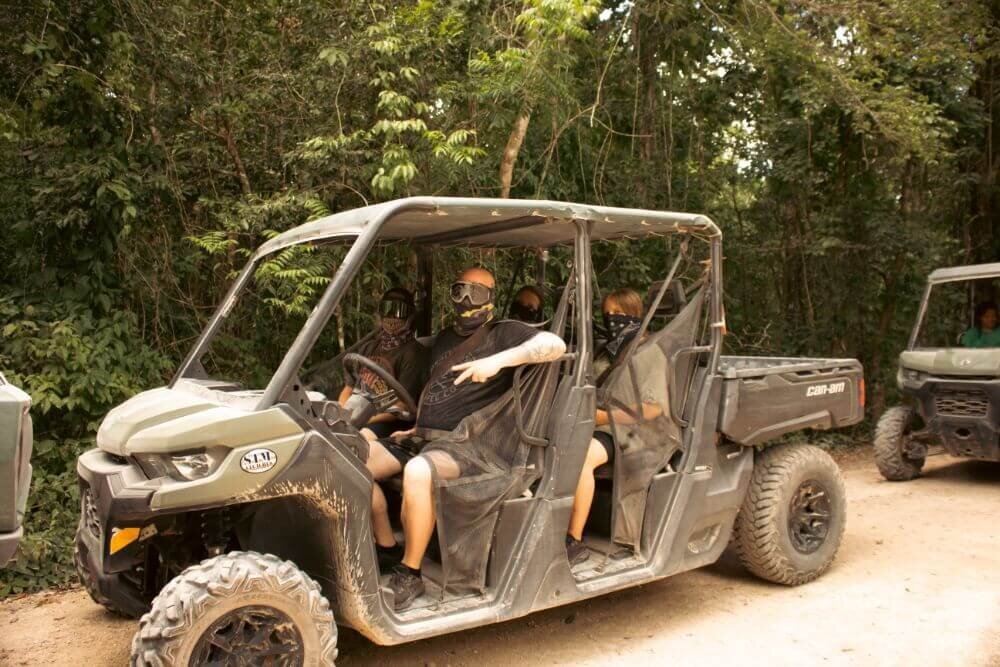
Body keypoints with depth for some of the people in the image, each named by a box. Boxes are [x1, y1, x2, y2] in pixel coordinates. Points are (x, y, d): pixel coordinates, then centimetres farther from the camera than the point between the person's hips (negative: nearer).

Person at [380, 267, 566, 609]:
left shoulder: (502, 333, 0)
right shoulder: (445, 338, 24)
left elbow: (555, 344, -16)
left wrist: (499, 360, -27)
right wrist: (416, 428, 19)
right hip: (423, 439, 8)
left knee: (417, 472, -36)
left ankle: (410, 575, -21)